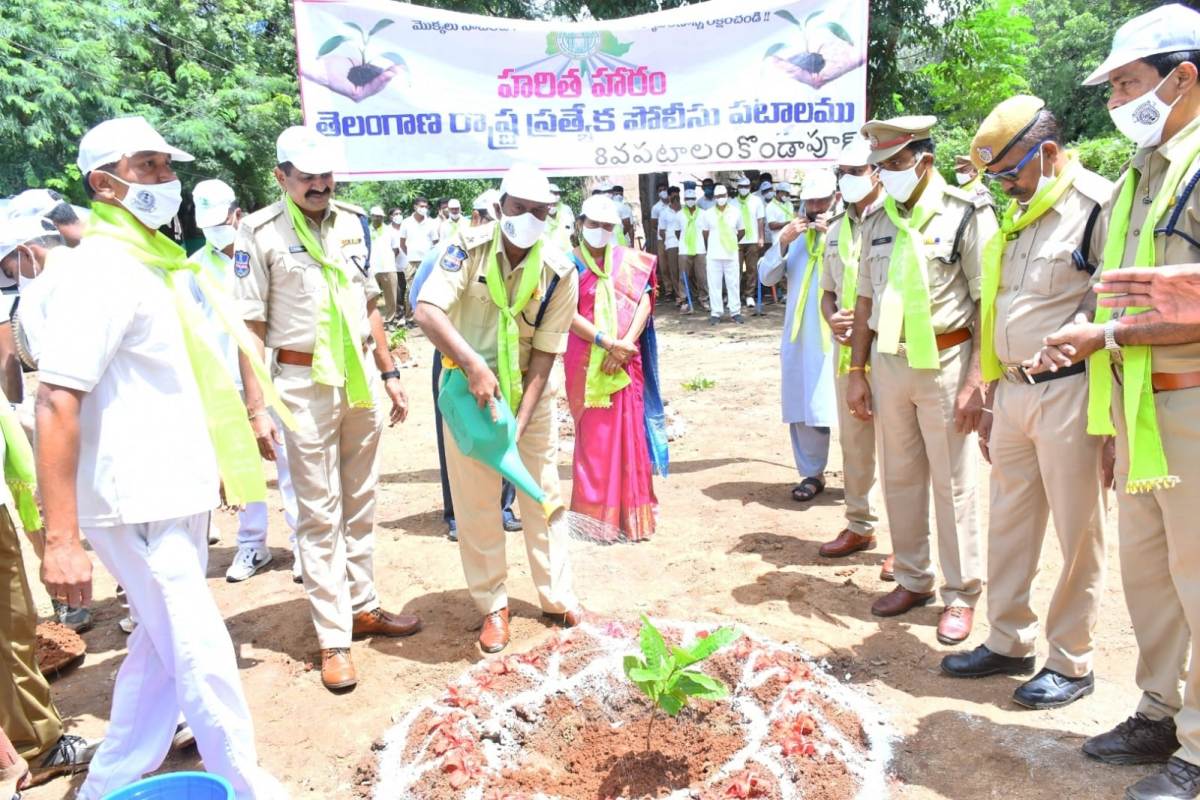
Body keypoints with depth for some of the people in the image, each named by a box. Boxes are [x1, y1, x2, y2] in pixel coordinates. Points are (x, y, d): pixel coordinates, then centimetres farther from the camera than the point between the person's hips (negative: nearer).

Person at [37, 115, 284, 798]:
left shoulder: (155, 260, 12)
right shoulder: (100, 268, -16)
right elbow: (57, 402, -23)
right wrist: (62, 539, -26)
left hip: (179, 488, 9)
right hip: (137, 502, -9)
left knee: (162, 643, 19)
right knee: (203, 656, 0)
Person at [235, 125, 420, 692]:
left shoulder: (352, 224, 9)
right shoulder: (261, 232, -6)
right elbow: (250, 326, -8)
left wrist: (389, 374, 13)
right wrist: (256, 408, -12)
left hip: (361, 379, 5)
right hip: (304, 384, -5)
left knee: (361, 503, 13)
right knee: (319, 513, 1)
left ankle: (362, 605, 27)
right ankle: (333, 639, 9)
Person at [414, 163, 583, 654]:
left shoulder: (559, 272, -13)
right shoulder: (469, 249, -16)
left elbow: (544, 354, -12)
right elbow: (427, 311, -27)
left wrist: (521, 419, -19)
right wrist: (474, 365, -39)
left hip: (529, 392, 1)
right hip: (468, 388, -1)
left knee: (543, 497, 8)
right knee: (475, 504, 4)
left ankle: (557, 596, 25)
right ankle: (493, 606, 20)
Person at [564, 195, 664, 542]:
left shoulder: (630, 260, 10)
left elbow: (644, 303, 1)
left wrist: (626, 344, -14)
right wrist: (607, 342, -19)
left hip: (626, 362, 3)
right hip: (587, 363, -2)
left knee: (629, 434, 4)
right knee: (593, 436, 0)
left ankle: (631, 513, 15)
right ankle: (595, 515, 9)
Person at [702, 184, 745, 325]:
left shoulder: (735, 212, 3)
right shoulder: (708, 214, 2)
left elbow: (740, 231, 14)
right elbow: (706, 233, 11)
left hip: (731, 254, 0)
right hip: (714, 255, 0)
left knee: (733, 284, 4)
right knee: (714, 284, 1)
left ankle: (735, 312, 11)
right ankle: (716, 313, 8)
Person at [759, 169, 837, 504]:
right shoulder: (794, 234, 13)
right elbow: (766, 277, 5)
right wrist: (783, 242, -8)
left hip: (840, 336, -4)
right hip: (800, 338, 4)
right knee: (803, 407, 7)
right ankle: (812, 474, 19)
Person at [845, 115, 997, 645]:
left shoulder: (967, 214, -6)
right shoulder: (878, 222, 10)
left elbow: (989, 303, -10)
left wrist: (976, 381, -15)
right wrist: (857, 372, 9)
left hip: (944, 361, -5)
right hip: (888, 362, 5)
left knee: (952, 483, 2)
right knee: (899, 478, 12)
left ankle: (961, 593, 17)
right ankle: (913, 579, 28)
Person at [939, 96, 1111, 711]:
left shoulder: (1101, 205, -10)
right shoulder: (1017, 216, 15)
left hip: (1070, 394, -7)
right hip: (1013, 391, 8)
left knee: (1078, 534, 4)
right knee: (1008, 523, 14)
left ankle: (1071, 663, 20)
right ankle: (1008, 642, 29)